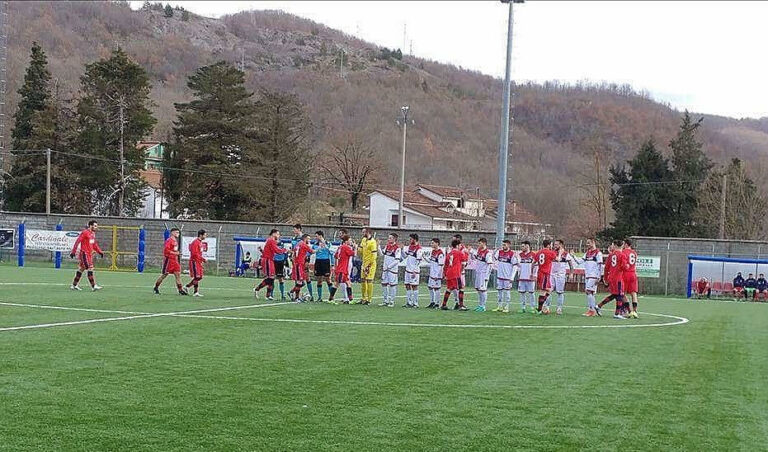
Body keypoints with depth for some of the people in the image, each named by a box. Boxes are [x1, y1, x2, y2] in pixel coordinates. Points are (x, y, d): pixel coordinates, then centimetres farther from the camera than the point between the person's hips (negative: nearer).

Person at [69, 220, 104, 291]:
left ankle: (74, 285, 20)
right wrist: (73, 252, -20)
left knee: (81, 269, 13)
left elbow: (94, 244, 24)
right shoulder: (85, 232, -13)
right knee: (90, 269, -12)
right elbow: (77, 241, -16)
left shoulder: (93, 233, 14)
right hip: (84, 254, -9)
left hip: (90, 254, 9)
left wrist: (100, 252, 17)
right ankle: (93, 286, -13)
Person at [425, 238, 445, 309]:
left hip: (437, 274, -9)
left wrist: (437, 275, -20)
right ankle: (432, 302, 27)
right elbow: (430, 260, 20)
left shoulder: (440, 253, -18)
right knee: (430, 287, 14)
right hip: (431, 273, 9)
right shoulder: (433, 251, 10)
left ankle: (437, 304, 8)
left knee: (436, 288, -2)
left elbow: (440, 266, -19)